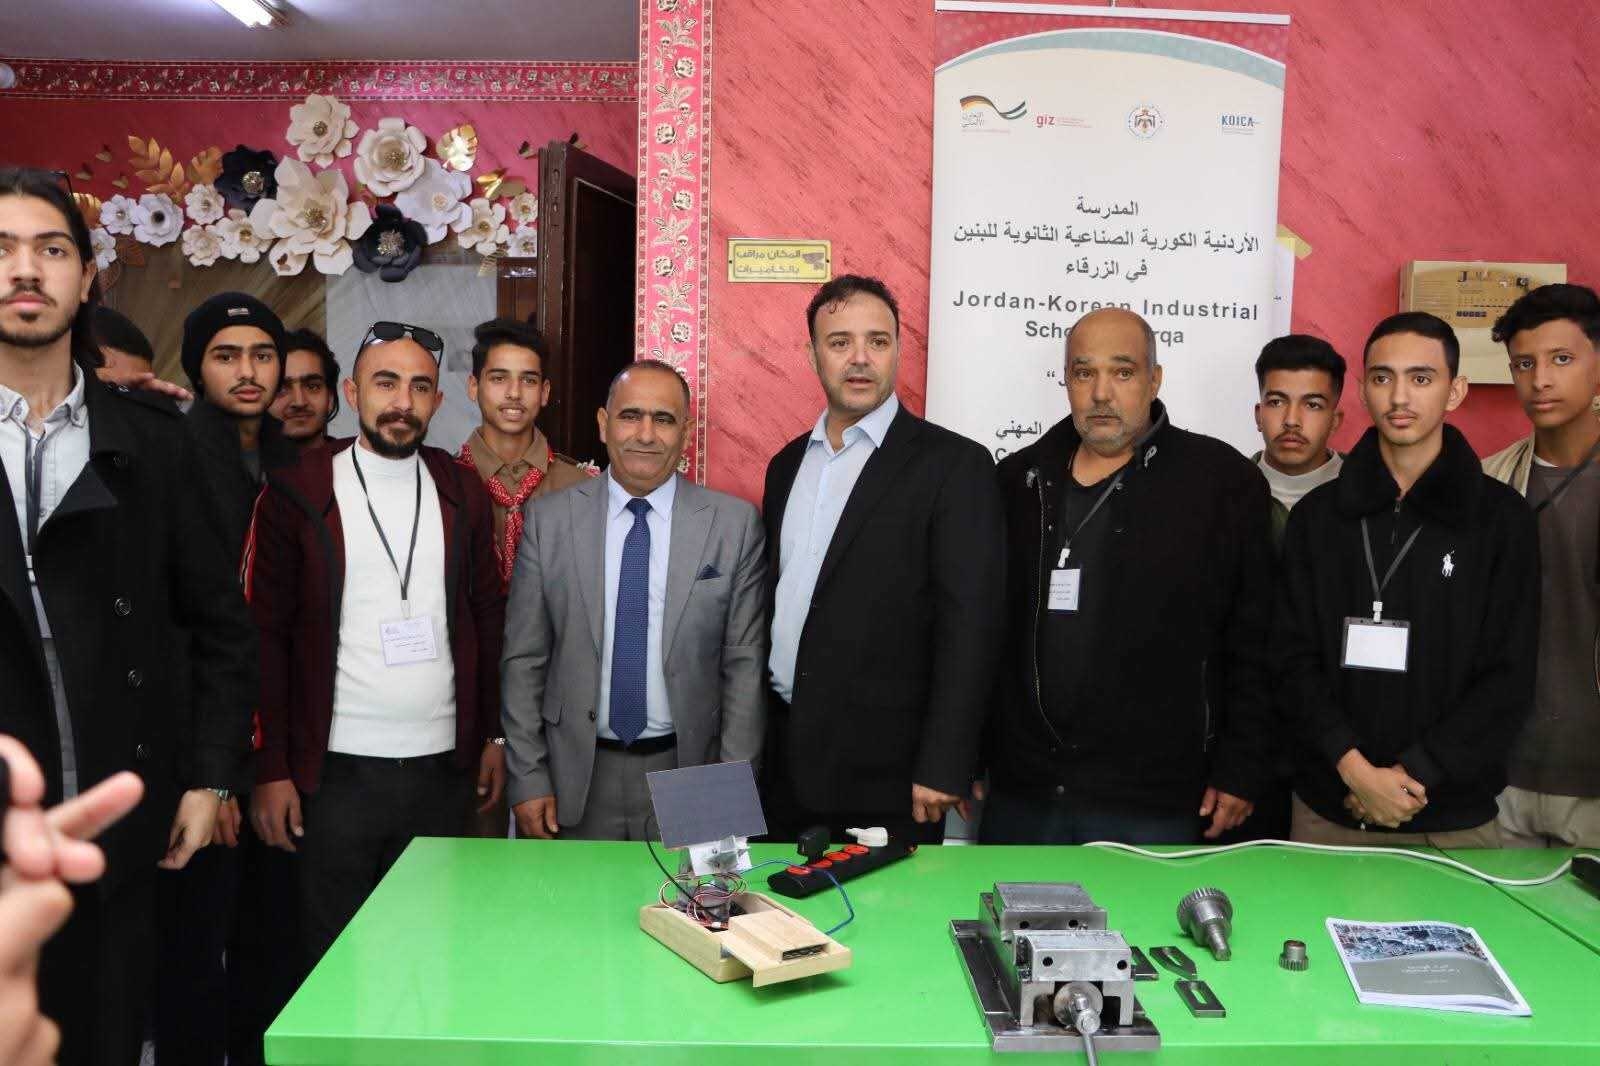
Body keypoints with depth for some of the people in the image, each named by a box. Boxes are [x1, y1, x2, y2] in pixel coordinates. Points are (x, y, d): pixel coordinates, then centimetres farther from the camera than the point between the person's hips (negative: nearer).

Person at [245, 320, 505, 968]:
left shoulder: (462, 494, 7)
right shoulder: (297, 494, -2)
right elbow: (264, 636, -2)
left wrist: (493, 734, 7)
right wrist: (270, 769, -6)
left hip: (444, 768, 3)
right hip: (336, 770, -2)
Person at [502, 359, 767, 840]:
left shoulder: (735, 524, -3)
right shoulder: (549, 519, 0)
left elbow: (745, 665, -2)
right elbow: (523, 660, 1)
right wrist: (528, 779, -2)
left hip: (687, 772, 0)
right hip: (577, 780, 1)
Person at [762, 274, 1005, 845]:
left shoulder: (954, 464, -9)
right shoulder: (787, 464, 11)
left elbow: (968, 625, -13)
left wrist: (942, 768, -17)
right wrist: (756, 740, 12)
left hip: (886, 771, -5)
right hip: (785, 760, 6)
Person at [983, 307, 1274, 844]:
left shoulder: (1223, 482, -2)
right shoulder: (1019, 480, 8)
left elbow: (1252, 649, -2)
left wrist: (1239, 773, -5)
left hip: (1155, 806, -3)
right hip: (1019, 797, 4)